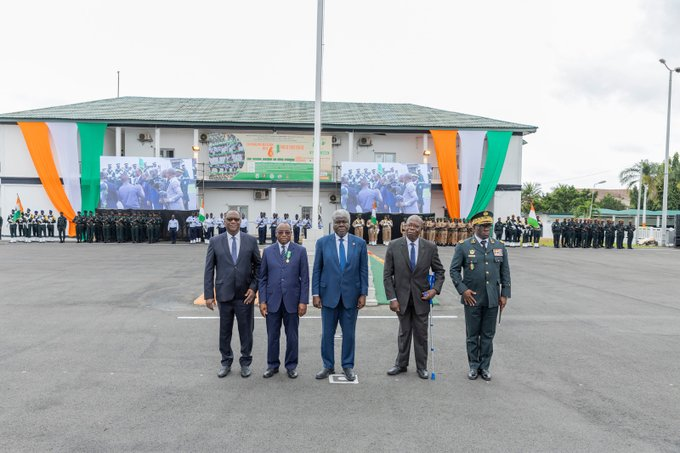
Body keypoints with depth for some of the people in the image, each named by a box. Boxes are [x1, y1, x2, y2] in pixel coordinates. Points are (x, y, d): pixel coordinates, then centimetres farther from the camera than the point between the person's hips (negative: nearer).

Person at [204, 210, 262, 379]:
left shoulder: (251, 241, 0)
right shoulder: (215, 242, 0)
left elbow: (258, 266, 3)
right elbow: (209, 269, 0)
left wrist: (254, 288, -7)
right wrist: (208, 294, -4)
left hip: (245, 295, 0)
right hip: (224, 294, 0)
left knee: (246, 330, 10)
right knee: (224, 331, 12)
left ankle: (245, 363, 27)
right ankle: (226, 362, 30)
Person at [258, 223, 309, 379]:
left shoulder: (300, 251, -1)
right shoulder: (268, 251, 4)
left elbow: (304, 278, -2)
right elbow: (263, 278, 4)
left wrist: (303, 301, -7)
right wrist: (262, 301, -2)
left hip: (292, 301, -1)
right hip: (272, 300, 1)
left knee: (292, 335, 9)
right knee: (272, 335, 9)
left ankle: (291, 365, 25)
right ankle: (272, 365, 25)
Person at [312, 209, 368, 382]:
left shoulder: (360, 243, 1)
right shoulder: (323, 242, -1)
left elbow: (363, 270, 2)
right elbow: (317, 270, 1)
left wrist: (363, 294, -3)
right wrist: (315, 294, -4)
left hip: (351, 296, 0)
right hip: (329, 295, 0)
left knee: (349, 333, 9)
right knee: (327, 333, 8)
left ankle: (348, 366, 24)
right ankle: (328, 366, 23)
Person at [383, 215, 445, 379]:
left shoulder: (430, 247, -5)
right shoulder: (394, 246, -8)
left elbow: (439, 271, 5)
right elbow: (387, 275, -6)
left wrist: (436, 289, -9)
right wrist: (392, 298, -11)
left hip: (421, 297, 0)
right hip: (402, 297, 0)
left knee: (421, 334, 10)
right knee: (404, 333, 13)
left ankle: (421, 367, 25)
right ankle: (401, 364, 29)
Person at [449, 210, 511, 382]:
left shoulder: (499, 246, 5)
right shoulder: (463, 246, -4)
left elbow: (505, 272, 8)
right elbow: (454, 270, -2)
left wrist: (505, 294, 3)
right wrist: (463, 290, -11)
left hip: (492, 299, 2)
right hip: (472, 298, -2)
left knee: (488, 335, 10)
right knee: (472, 335, 9)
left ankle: (485, 366, 23)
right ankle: (473, 366, 23)